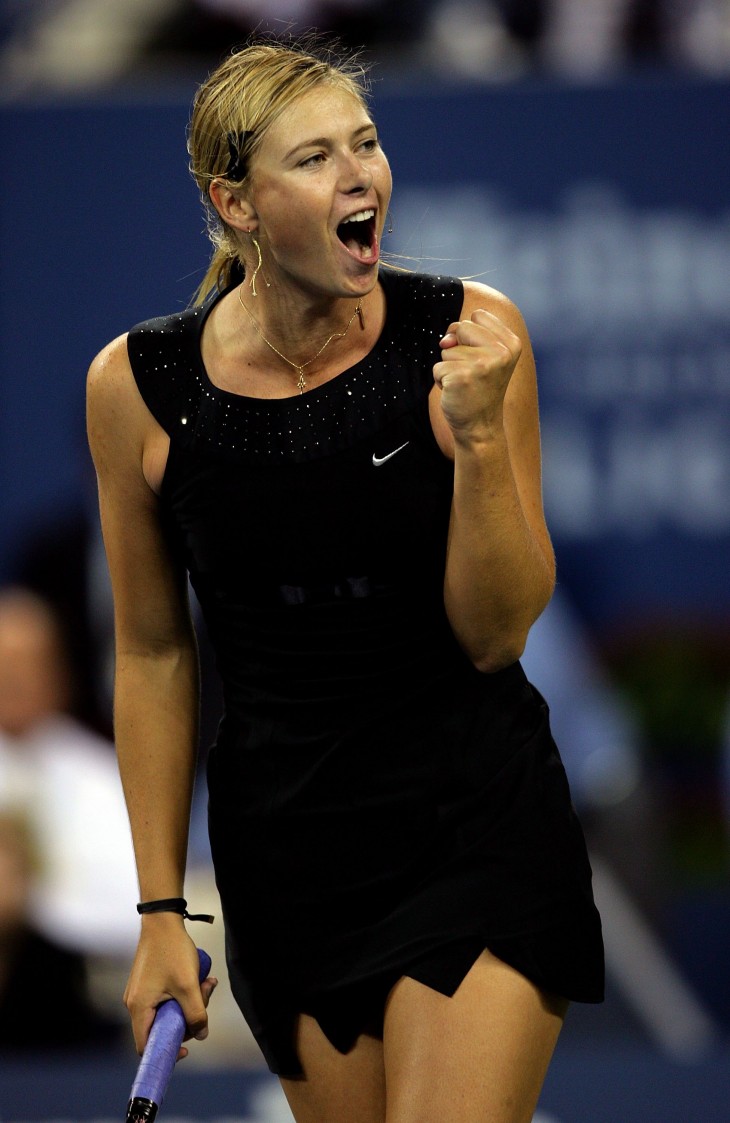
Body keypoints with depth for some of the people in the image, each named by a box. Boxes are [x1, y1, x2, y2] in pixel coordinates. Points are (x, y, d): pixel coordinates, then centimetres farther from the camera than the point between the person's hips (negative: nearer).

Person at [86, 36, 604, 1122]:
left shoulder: (468, 334, -9)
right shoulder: (138, 385, -5)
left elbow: (494, 635, -8)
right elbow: (154, 656, 5)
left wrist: (481, 432, -22)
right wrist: (161, 910, 6)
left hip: (479, 826, -2)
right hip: (284, 851, 2)